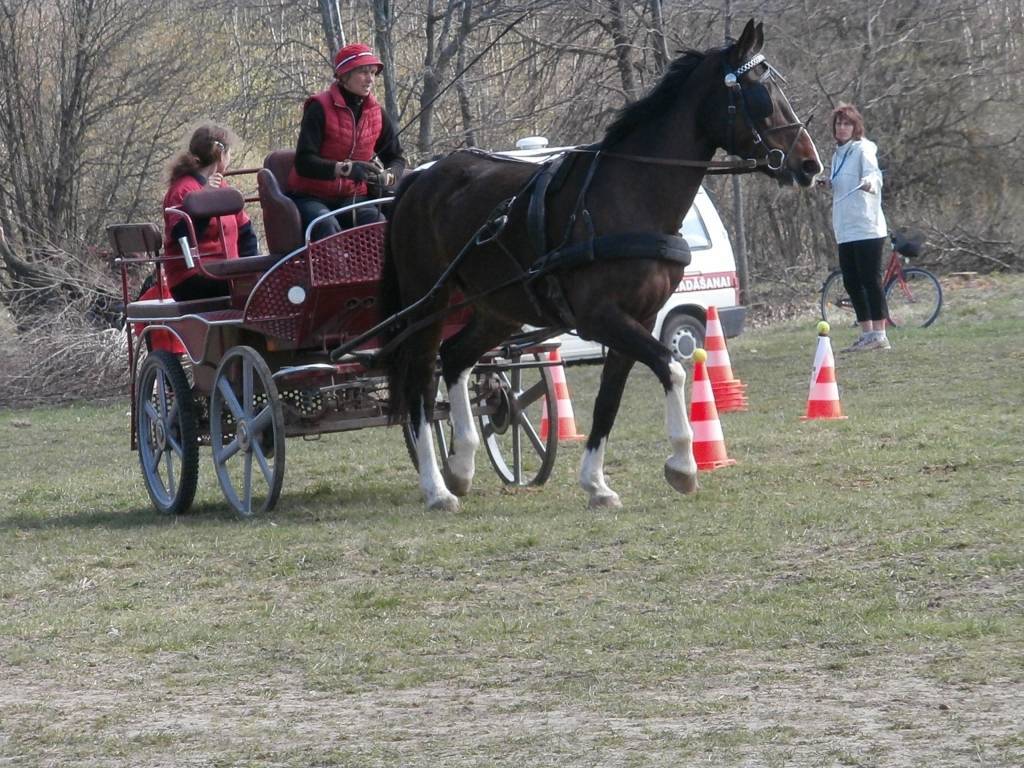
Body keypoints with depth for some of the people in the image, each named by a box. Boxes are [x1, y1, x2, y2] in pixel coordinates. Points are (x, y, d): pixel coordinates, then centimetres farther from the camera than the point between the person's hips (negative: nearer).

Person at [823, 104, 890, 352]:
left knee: (870, 280, -9)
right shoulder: (838, 154, 18)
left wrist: (869, 183, -45)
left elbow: (874, 174, -23)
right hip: (845, 231, 9)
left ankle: (879, 334, -8)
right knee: (851, 282, 8)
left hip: (867, 228, -9)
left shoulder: (863, 149, -6)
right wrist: (829, 184, 11)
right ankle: (867, 334, 15)